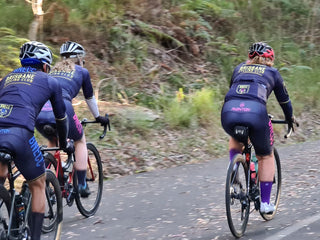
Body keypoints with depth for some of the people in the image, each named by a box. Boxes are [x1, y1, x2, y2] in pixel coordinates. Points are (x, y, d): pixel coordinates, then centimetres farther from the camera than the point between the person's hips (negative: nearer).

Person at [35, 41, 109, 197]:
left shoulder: (53, 71, 31)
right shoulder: (82, 72, 20)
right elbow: (89, 98, 30)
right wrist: (98, 117, 46)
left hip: (39, 113, 4)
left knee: (52, 142, 33)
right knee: (80, 141, 23)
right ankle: (81, 185, 16)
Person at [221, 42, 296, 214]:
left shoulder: (239, 68, 30)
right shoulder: (272, 72, 22)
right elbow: (284, 100, 31)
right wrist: (290, 119, 49)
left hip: (228, 113, 3)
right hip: (255, 114, -3)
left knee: (235, 139, 38)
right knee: (266, 156, 21)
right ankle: (265, 202, 17)